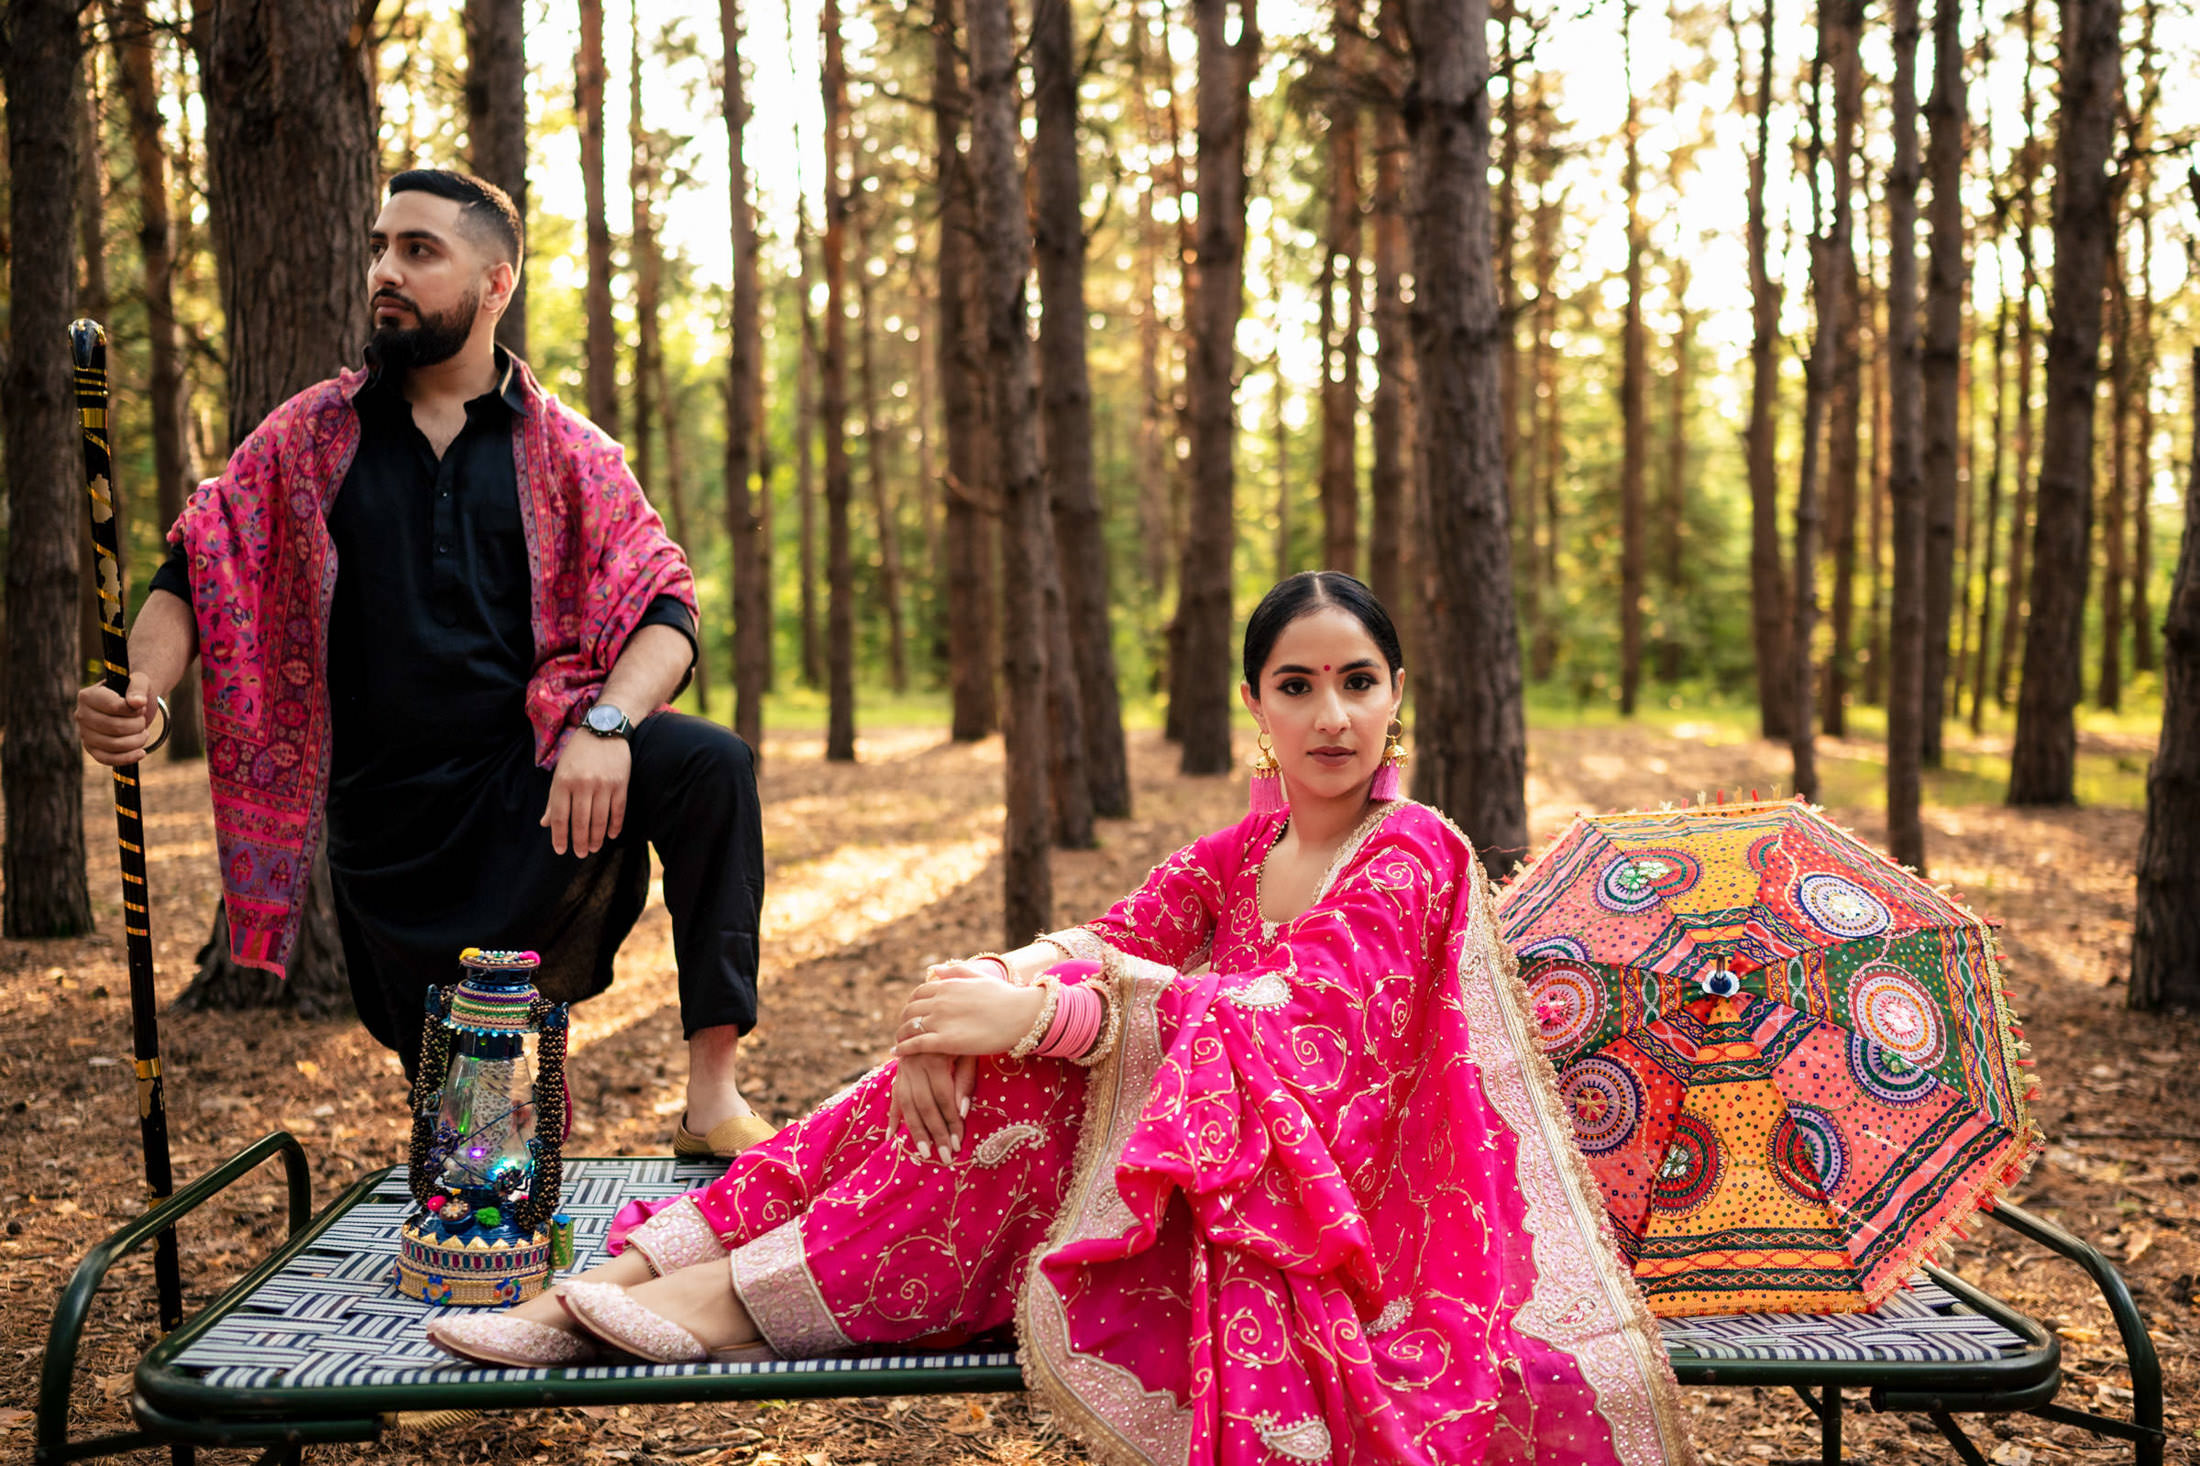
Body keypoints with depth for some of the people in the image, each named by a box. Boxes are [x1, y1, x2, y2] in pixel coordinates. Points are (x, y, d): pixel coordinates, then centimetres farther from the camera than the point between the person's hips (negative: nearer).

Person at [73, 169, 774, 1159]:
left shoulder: (567, 452, 3)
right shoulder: (308, 438, 5)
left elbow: (662, 605, -4)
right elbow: (197, 576, 3)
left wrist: (606, 725, -25)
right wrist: (140, 689, -20)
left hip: (534, 783, -1)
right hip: (388, 821, 1)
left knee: (709, 764, -31)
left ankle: (714, 1094, -27)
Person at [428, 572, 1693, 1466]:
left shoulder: (1414, 853, -10)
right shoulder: (1244, 848, 12)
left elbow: (1294, 1014, -25)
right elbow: (1102, 940, -1)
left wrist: (1043, 1015, -33)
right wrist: (981, 983, -25)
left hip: (1328, 1198, -6)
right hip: (1215, 1158, 6)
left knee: (1053, 1064, -27)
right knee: (991, 1055, -17)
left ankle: (751, 1298, -23)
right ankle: (638, 1274, -20)